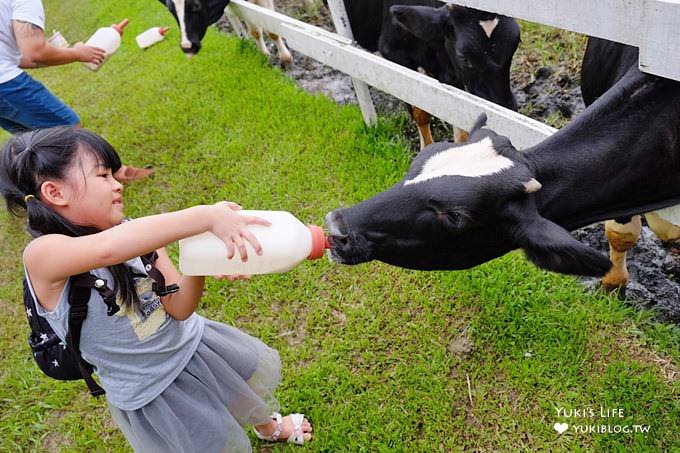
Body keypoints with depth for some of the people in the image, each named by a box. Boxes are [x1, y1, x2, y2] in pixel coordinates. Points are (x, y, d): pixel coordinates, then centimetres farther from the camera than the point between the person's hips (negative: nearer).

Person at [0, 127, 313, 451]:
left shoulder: (134, 236, -11)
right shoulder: (43, 254, -27)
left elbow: (179, 307, -13)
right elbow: (107, 249, -50)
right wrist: (206, 216, -52)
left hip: (191, 341, 6)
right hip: (150, 392, -5)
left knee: (262, 371, 25)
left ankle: (268, 426, 58)